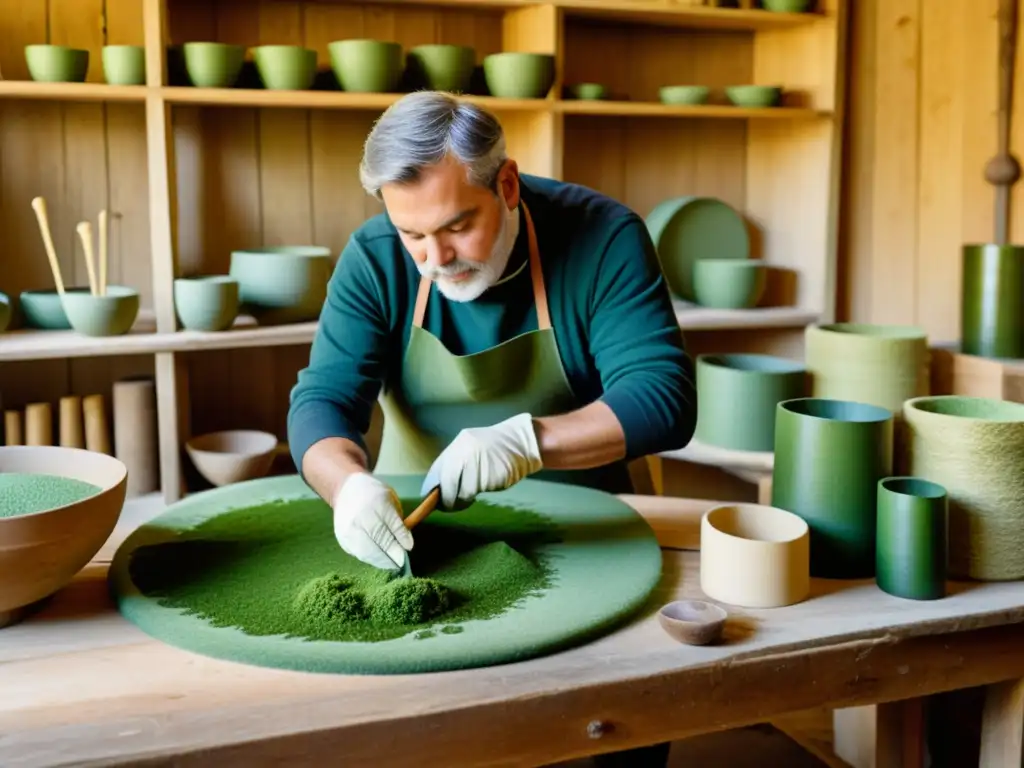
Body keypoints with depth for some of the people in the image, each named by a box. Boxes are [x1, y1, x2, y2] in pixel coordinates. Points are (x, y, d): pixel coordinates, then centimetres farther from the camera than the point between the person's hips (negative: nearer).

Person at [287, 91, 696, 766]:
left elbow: (666, 399, -22)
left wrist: (528, 440, -38)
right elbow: (321, 399, -14)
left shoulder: (604, 238, -16)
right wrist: (352, 485, -36)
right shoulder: (376, 258, -9)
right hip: (417, 521, 2)